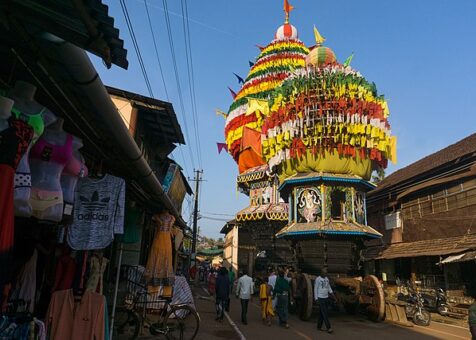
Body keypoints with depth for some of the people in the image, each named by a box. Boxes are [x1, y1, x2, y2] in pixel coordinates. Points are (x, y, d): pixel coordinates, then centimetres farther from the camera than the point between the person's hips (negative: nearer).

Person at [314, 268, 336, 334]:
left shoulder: (326, 278, 10)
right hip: (321, 298, -7)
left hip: (326, 297, 7)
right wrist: (316, 298, -10)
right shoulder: (318, 279, -11)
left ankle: (319, 326, 21)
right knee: (325, 313, -8)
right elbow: (315, 289, -8)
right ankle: (328, 328, -7)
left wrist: (332, 294, 6)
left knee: (321, 313, 12)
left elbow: (329, 287, 18)